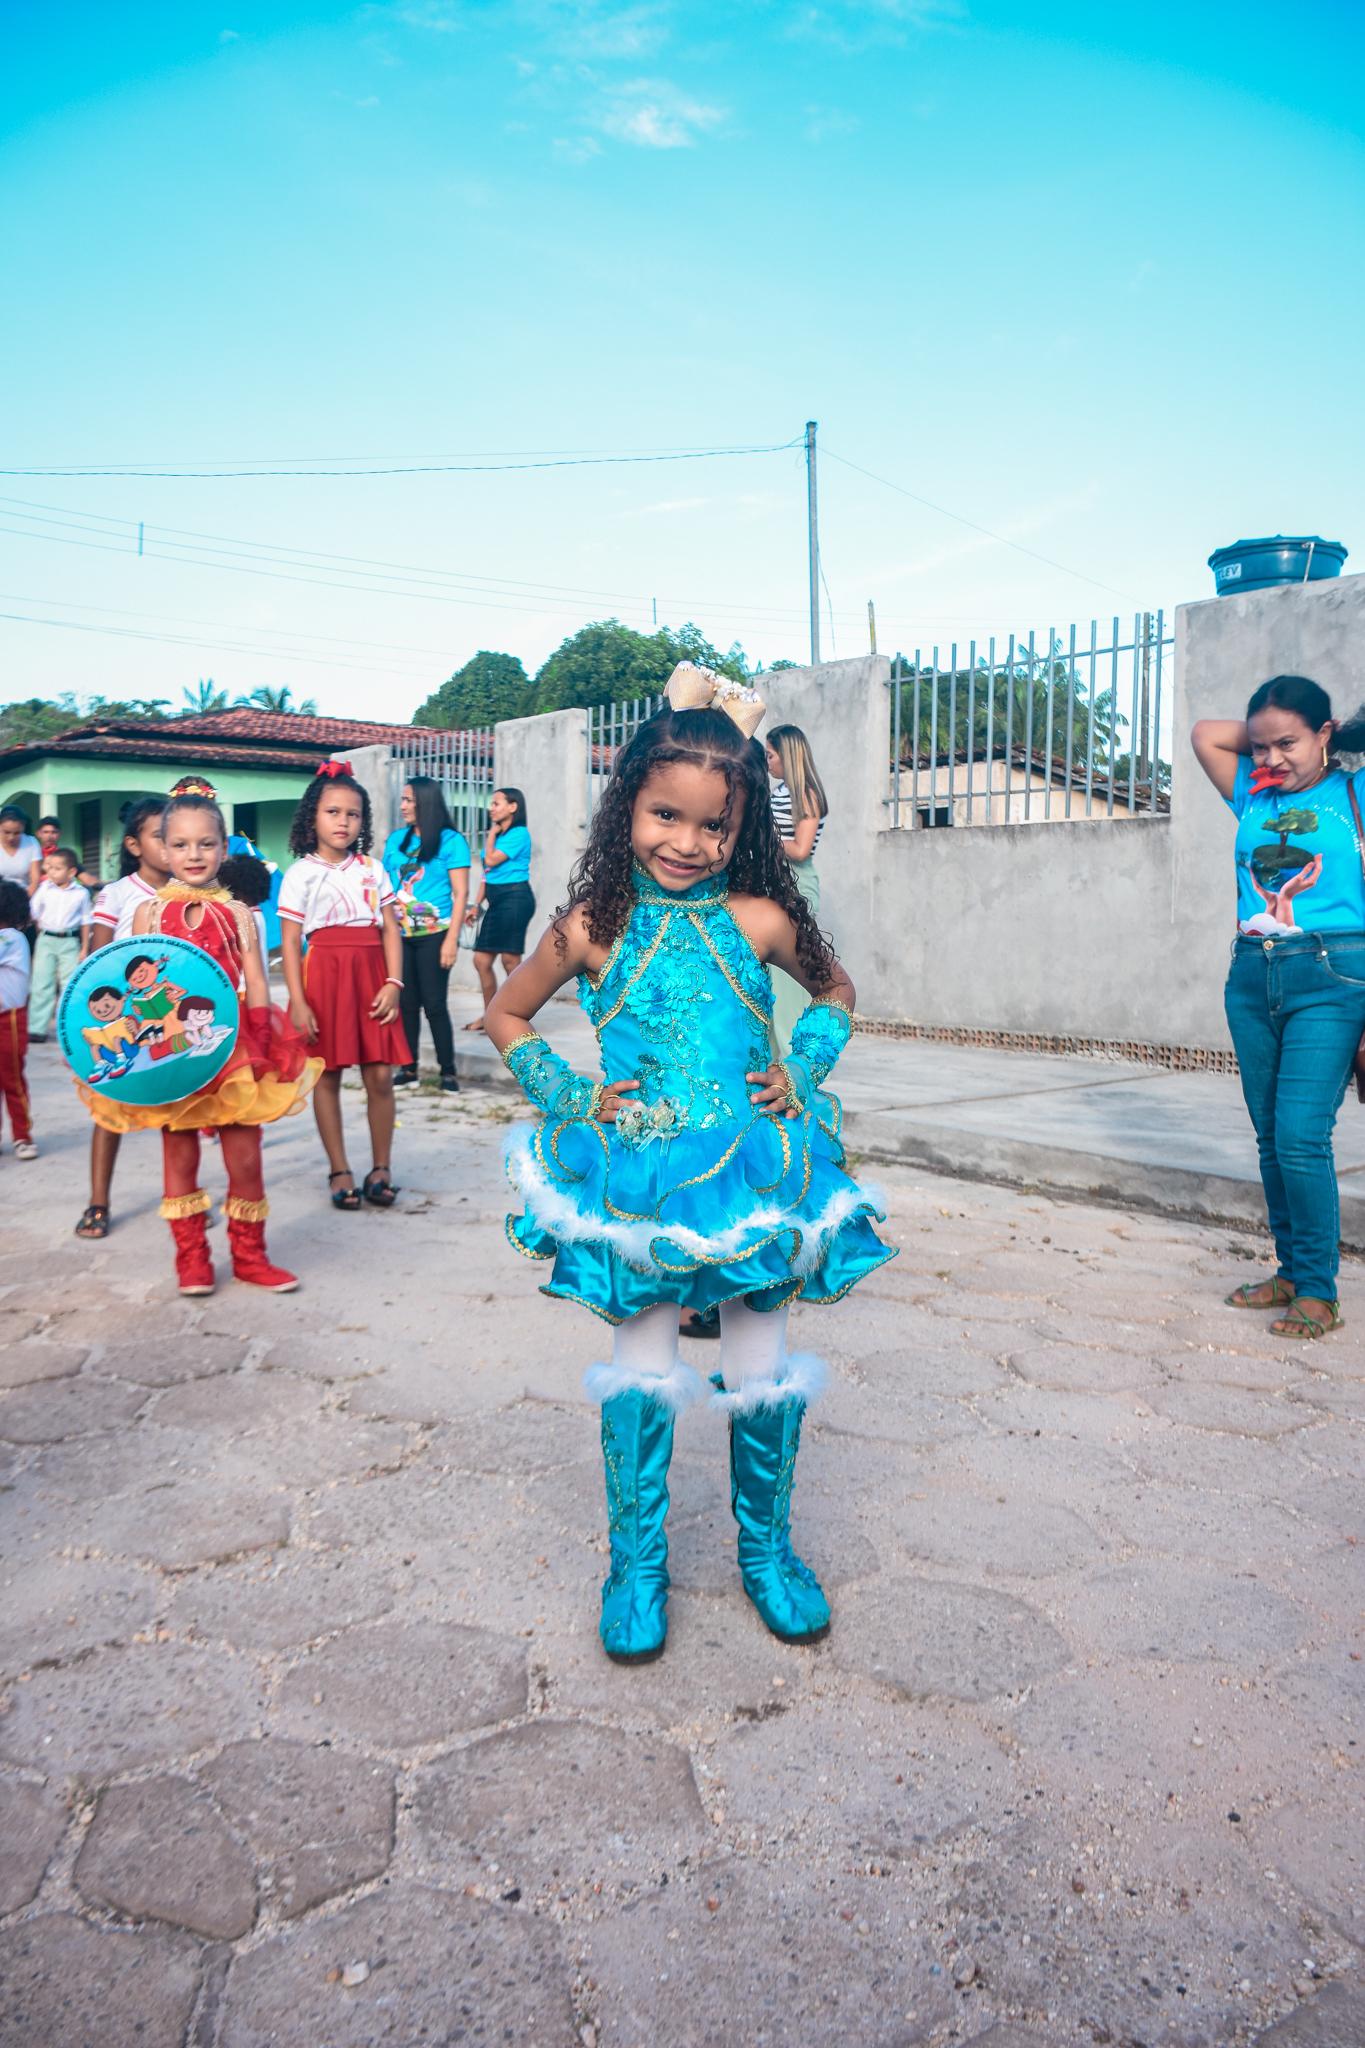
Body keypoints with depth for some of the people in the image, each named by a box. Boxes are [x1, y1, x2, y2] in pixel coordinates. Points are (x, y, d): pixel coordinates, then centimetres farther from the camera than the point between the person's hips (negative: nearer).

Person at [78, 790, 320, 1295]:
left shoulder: (237, 914, 3)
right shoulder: (149, 913, 2)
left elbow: (255, 982, 0)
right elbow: (132, 985, 2)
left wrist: (261, 1040, -10)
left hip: (232, 1044, 0)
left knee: (245, 1156, 3)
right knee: (179, 1155, 8)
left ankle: (249, 1254, 19)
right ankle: (191, 1258, 21)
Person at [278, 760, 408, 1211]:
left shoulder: (372, 869, 9)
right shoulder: (302, 874, 0)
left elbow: (391, 930, 6)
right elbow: (291, 943, -3)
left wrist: (393, 983, -6)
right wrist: (298, 1002, -10)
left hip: (370, 975, 2)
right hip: (324, 975, -2)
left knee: (380, 1076, 1)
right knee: (327, 1076, 4)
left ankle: (382, 1169, 14)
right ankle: (339, 1171, 16)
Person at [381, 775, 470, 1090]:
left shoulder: (450, 841, -5)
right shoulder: (396, 839, 10)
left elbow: (460, 892, -7)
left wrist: (451, 939, -13)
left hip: (434, 935, -5)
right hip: (400, 935, 5)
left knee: (434, 1004, -2)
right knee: (406, 1003, 8)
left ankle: (448, 1072, 7)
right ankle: (408, 1068, 17)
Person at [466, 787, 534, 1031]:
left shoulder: (519, 834, -8)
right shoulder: (498, 836, 18)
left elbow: (491, 860, -15)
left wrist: (492, 833, -1)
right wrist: (477, 905, 16)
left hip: (515, 898, -9)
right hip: (496, 900, 9)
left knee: (510, 959, -7)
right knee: (481, 960, 7)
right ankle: (489, 1015, 18)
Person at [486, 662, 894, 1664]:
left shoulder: (758, 920, -3)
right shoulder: (594, 929, -5)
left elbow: (836, 989, 15)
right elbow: (506, 1017, 9)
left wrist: (801, 1071, 0)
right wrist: (571, 1099, -3)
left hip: (753, 1174, 1)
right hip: (637, 1184, -1)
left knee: (763, 1366, 11)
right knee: (641, 1365, 8)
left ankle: (768, 1551, 32)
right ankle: (637, 1563, 27)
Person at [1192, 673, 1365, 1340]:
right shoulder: (1253, 797, 15)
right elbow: (1206, 733, 19)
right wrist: (1268, 736, 15)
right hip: (1252, 977, 5)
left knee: (1301, 1137, -11)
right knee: (1271, 1137, 8)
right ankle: (1291, 1270, 20)